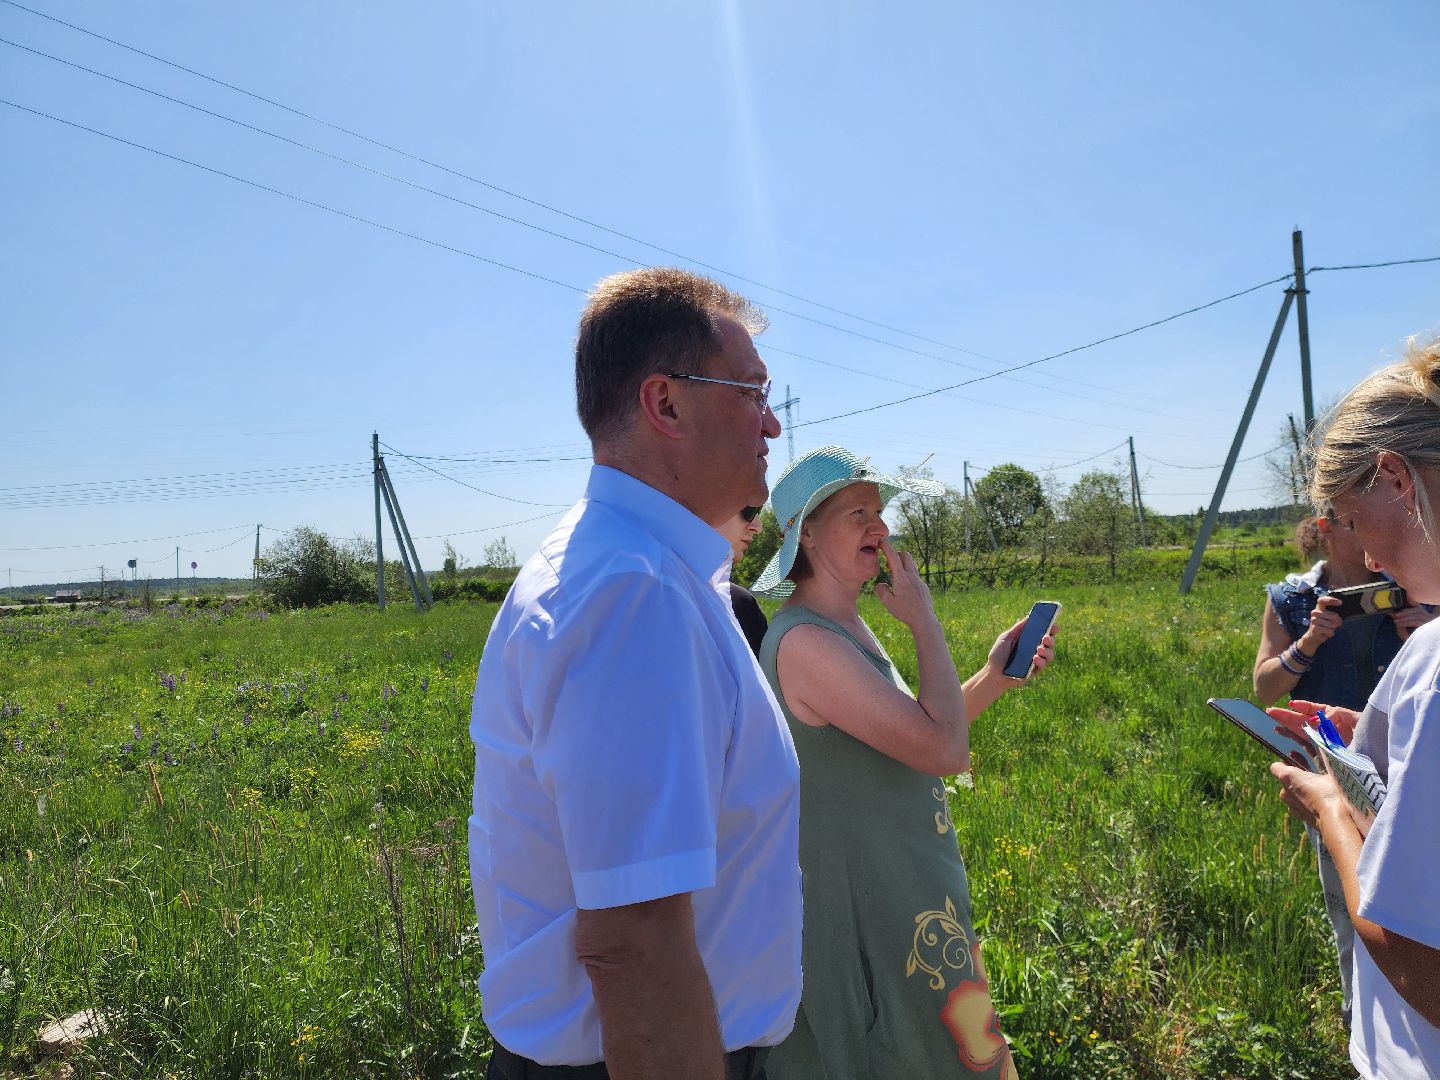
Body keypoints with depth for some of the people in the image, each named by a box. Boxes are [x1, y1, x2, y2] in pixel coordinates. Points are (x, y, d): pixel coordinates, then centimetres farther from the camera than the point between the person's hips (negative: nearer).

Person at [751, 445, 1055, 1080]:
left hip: (907, 897, 9)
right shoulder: (805, 641, -25)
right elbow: (945, 751, -27)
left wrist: (994, 676, 2)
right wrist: (924, 620, -16)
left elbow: (916, 739, 13)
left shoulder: (847, 625, 6)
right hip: (871, 919, -9)